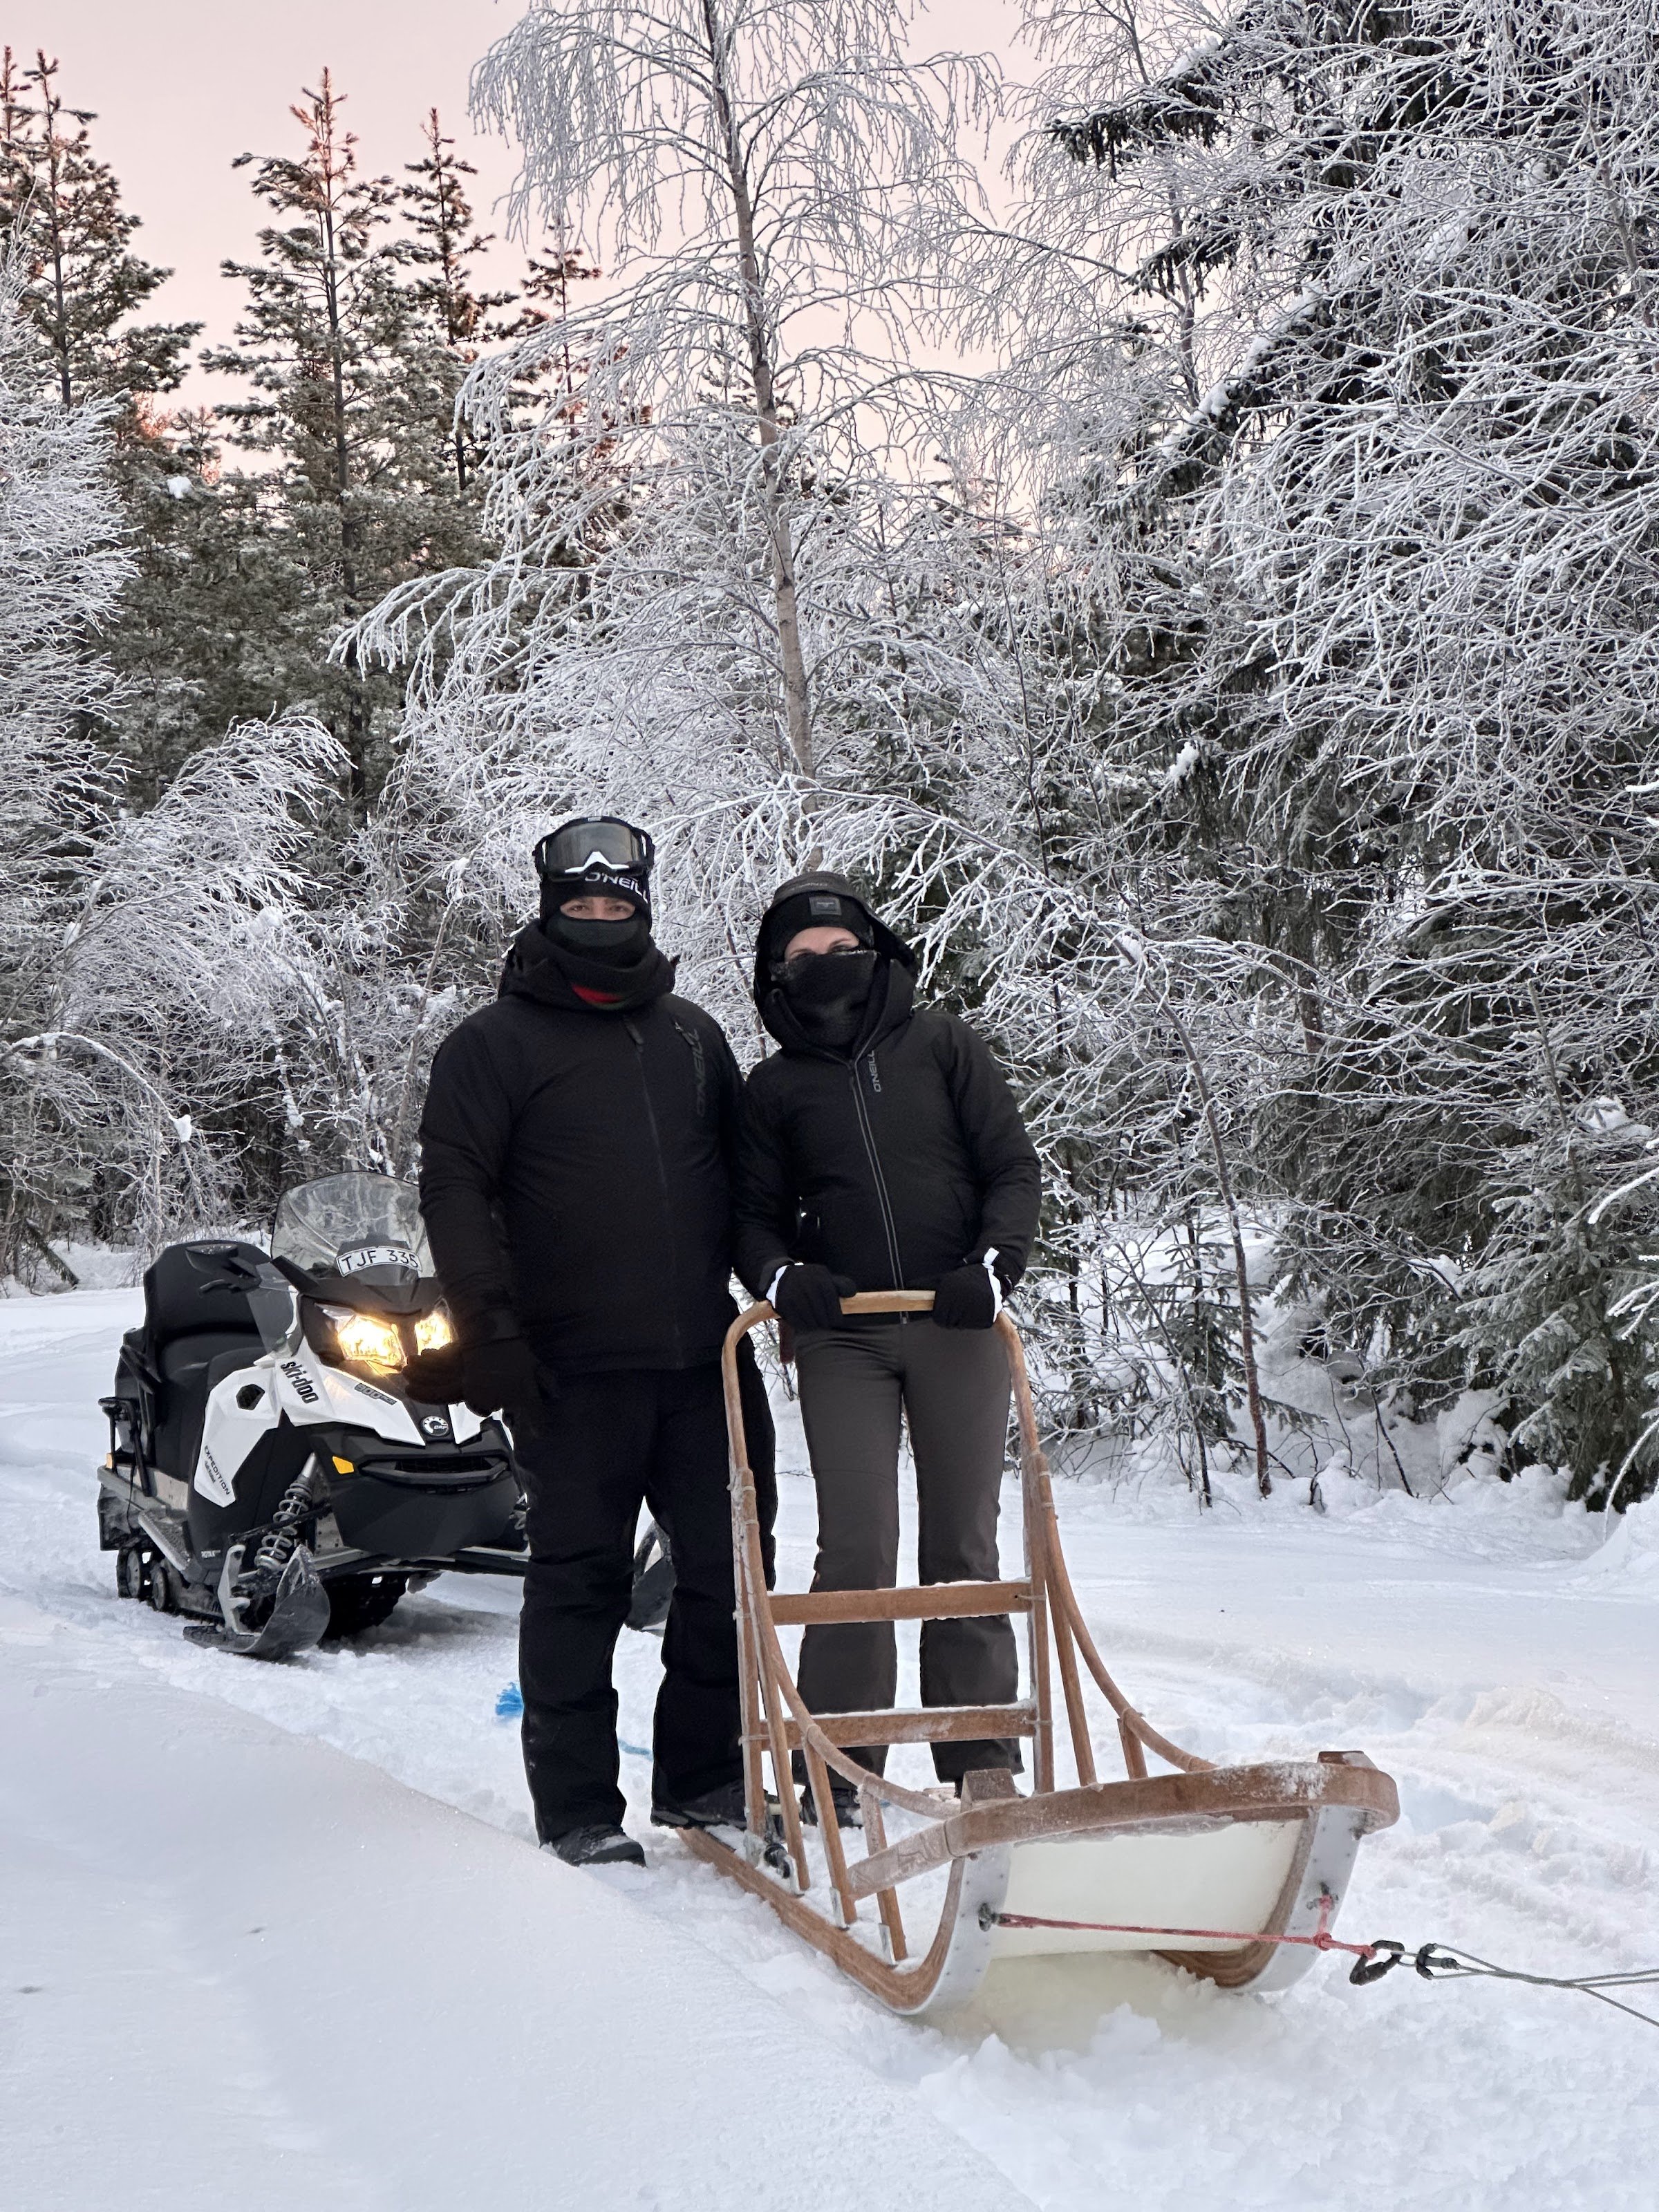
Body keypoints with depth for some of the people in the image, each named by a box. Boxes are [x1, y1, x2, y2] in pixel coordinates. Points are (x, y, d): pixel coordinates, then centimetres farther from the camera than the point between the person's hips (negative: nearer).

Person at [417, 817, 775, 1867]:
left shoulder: (692, 1033, 17)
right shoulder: (497, 1042, 2)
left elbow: (747, 1168, 25)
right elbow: (455, 1190, -4)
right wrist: (492, 1330, -12)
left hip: (705, 1359, 5)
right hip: (575, 1370, -5)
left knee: (728, 1567, 8)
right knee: (581, 1581, 0)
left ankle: (702, 1777, 23)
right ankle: (579, 1808, 8)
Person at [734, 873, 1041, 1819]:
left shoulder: (942, 1044, 7)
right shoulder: (777, 1085, 10)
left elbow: (1014, 1167, 5)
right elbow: (756, 1212, 12)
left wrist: (994, 1263, -11)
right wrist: (780, 1276, -10)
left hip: (957, 1325, 0)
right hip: (842, 1336, 0)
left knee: (964, 1545, 5)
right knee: (856, 1549, -7)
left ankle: (983, 1762, 15)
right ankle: (837, 1768, 2)